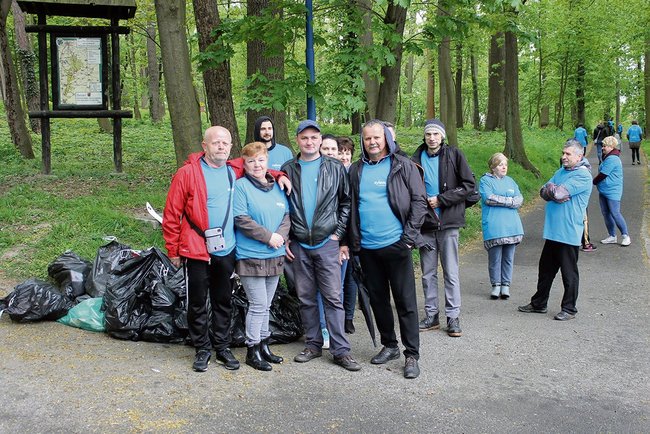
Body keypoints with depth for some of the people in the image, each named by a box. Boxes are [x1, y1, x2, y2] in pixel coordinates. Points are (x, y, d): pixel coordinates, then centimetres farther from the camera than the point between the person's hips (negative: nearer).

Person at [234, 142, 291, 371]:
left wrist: (281, 235, -9)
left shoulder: (277, 187, 12)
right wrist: (269, 236, -16)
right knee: (258, 305, -3)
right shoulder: (241, 186, -8)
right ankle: (253, 350, 10)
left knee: (265, 305, 15)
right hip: (251, 256, -6)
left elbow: (287, 215, 10)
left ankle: (264, 345, 27)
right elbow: (241, 219, -15)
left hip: (274, 256, 6)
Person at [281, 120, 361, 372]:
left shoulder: (335, 169, 3)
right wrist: (285, 238, 3)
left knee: (333, 297, -4)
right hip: (298, 245, 2)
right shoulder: (288, 170, 7)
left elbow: (346, 202, 4)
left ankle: (340, 350, 1)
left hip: (327, 243, -2)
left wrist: (339, 233, -4)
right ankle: (313, 344, 21)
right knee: (306, 298, 9)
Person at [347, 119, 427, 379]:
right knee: (377, 299, 13)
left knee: (405, 301, 0)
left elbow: (419, 201, -4)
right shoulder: (356, 170, 9)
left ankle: (411, 355, 7)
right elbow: (350, 205, 14)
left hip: (395, 244, -4)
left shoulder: (402, 166, -2)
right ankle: (389, 346, 28)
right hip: (366, 247, 4)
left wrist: (409, 235, -11)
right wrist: (352, 240, 8)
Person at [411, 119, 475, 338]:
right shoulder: (416, 158, 4)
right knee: (428, 272, 9)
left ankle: (453, 317, 9)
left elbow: (469, 184, -6)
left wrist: (441, 199, -11)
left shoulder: (453, 154, -3)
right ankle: (431, 315, 19)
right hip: (425, 222, 3)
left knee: (451, 272, 1)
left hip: (448, 222, -3)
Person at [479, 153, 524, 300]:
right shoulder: (485, 180, 3)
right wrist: (510, 200, -7)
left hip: (511, 226, 5)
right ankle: (496, 285, 11)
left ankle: (506, 285, 15)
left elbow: (520, 199, 6)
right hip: (494, 227, -4)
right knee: (495, 257, -1)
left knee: (508, 257, 6)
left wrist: (498, 200, -9)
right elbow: (488, 198, -14)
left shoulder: (510, 181, 18)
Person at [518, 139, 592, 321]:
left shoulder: (583, 175, -13)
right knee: (545, 269, 16)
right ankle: (538, 303, 28)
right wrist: (556, 194, -13)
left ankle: (569, 309, 16)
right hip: (553, 231, 8)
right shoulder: (561, 171, 14)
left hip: (569, 234, -8)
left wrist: (551, 189, -1)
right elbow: (544, 192, 6)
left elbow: (559, 192, -22)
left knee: (569, 273, 4)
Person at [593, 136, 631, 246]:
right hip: (603, 191, 10)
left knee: (615, 214, -8)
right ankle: (612, 236, 19)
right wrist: (597, 183, 8)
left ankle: (625, 236, 3)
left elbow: (602, 175, -18)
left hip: (612, 192, -10)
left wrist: (593, 182, -4)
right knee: (606, 214, 11)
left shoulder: (612, 159, -19)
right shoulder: (607, 157, 13)